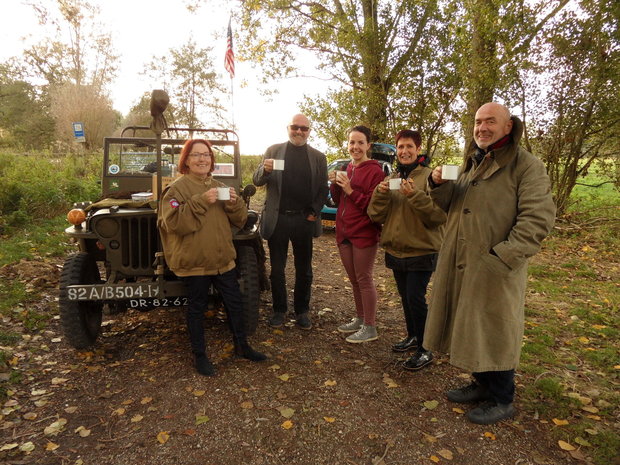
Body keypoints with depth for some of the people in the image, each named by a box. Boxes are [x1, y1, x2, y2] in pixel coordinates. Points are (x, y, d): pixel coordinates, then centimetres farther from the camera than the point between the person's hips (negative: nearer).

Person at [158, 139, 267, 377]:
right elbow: (174, 223, -21)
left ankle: (241, 346, 32)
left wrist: (234, 203, -11)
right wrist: (200, 202, -27)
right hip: (193, 261, -5)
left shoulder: (220, 187, 11)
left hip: (223, 259, 6)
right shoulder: (176, 189, -7)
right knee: (197, 308, 8)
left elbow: (239, 220, 9)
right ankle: (199, 355, 26)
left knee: (235, 303, 13)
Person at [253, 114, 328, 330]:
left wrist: (314, 212, -7)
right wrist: (265, 169, -20)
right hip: (277, 219, 0)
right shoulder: (273, 150, 5)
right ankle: (279, 310, 23)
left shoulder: (318, 157, 7)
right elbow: (257, 181, 1)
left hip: (304, 220, 1)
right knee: (277, 269, 8)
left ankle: (302, 311, 25)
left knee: (304, 269, 10)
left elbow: (323, 189, 7)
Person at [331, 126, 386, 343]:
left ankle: (370, 328, 11)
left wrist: (351, 190, -21)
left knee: (364, 279, -1)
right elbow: (338, 201, 17)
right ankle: (360, 319, 31)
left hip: (364, 233, -8)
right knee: (354, 280, 16)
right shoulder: (348, 168, 13)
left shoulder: (374, 171, -10)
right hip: (344, 231, 8)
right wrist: (335, 184, -2)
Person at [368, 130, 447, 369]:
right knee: (406, 298, 17)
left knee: (415, 298, -6)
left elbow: (440, 215, -18)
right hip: (395, 250, 6)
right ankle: (412, 337, 36)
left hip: (421, 251, -6)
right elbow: (376, 215, 5)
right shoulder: (392, 178, 9)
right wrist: (380, 194, -13)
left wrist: (415, 195, -28)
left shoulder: (430, 176, -9)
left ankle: (424, 350, 11)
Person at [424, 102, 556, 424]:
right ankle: (482, 384, 36)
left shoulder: (526, 166, -9)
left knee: (493, 331, 4)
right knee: (469, 327, 16)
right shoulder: (471, 164, 15)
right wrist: (439, 185, -2)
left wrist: (503, 256, -24)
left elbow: (538, 218, -17)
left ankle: (502, 400, 25)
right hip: (459, 264, 7)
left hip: (495, 268, -7)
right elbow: (451, 204, 18)